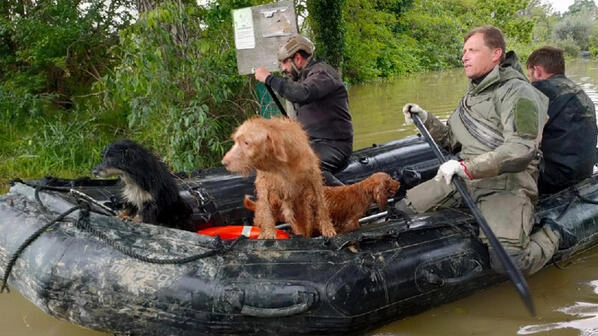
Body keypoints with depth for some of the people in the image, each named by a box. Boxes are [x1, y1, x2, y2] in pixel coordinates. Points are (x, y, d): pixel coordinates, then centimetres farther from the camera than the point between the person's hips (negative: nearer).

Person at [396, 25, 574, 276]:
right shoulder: (472, 95, 17)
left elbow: (522, 149, -25)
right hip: (464, 178, 8)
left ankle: (551, 236, 5)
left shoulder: (517, 92, -11)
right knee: (403, 209, -1)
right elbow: (451, 142, 23)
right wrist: (426, 120, 7)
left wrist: (468, 167, -32)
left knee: (508, 260, -28)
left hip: (506, 183, -8)